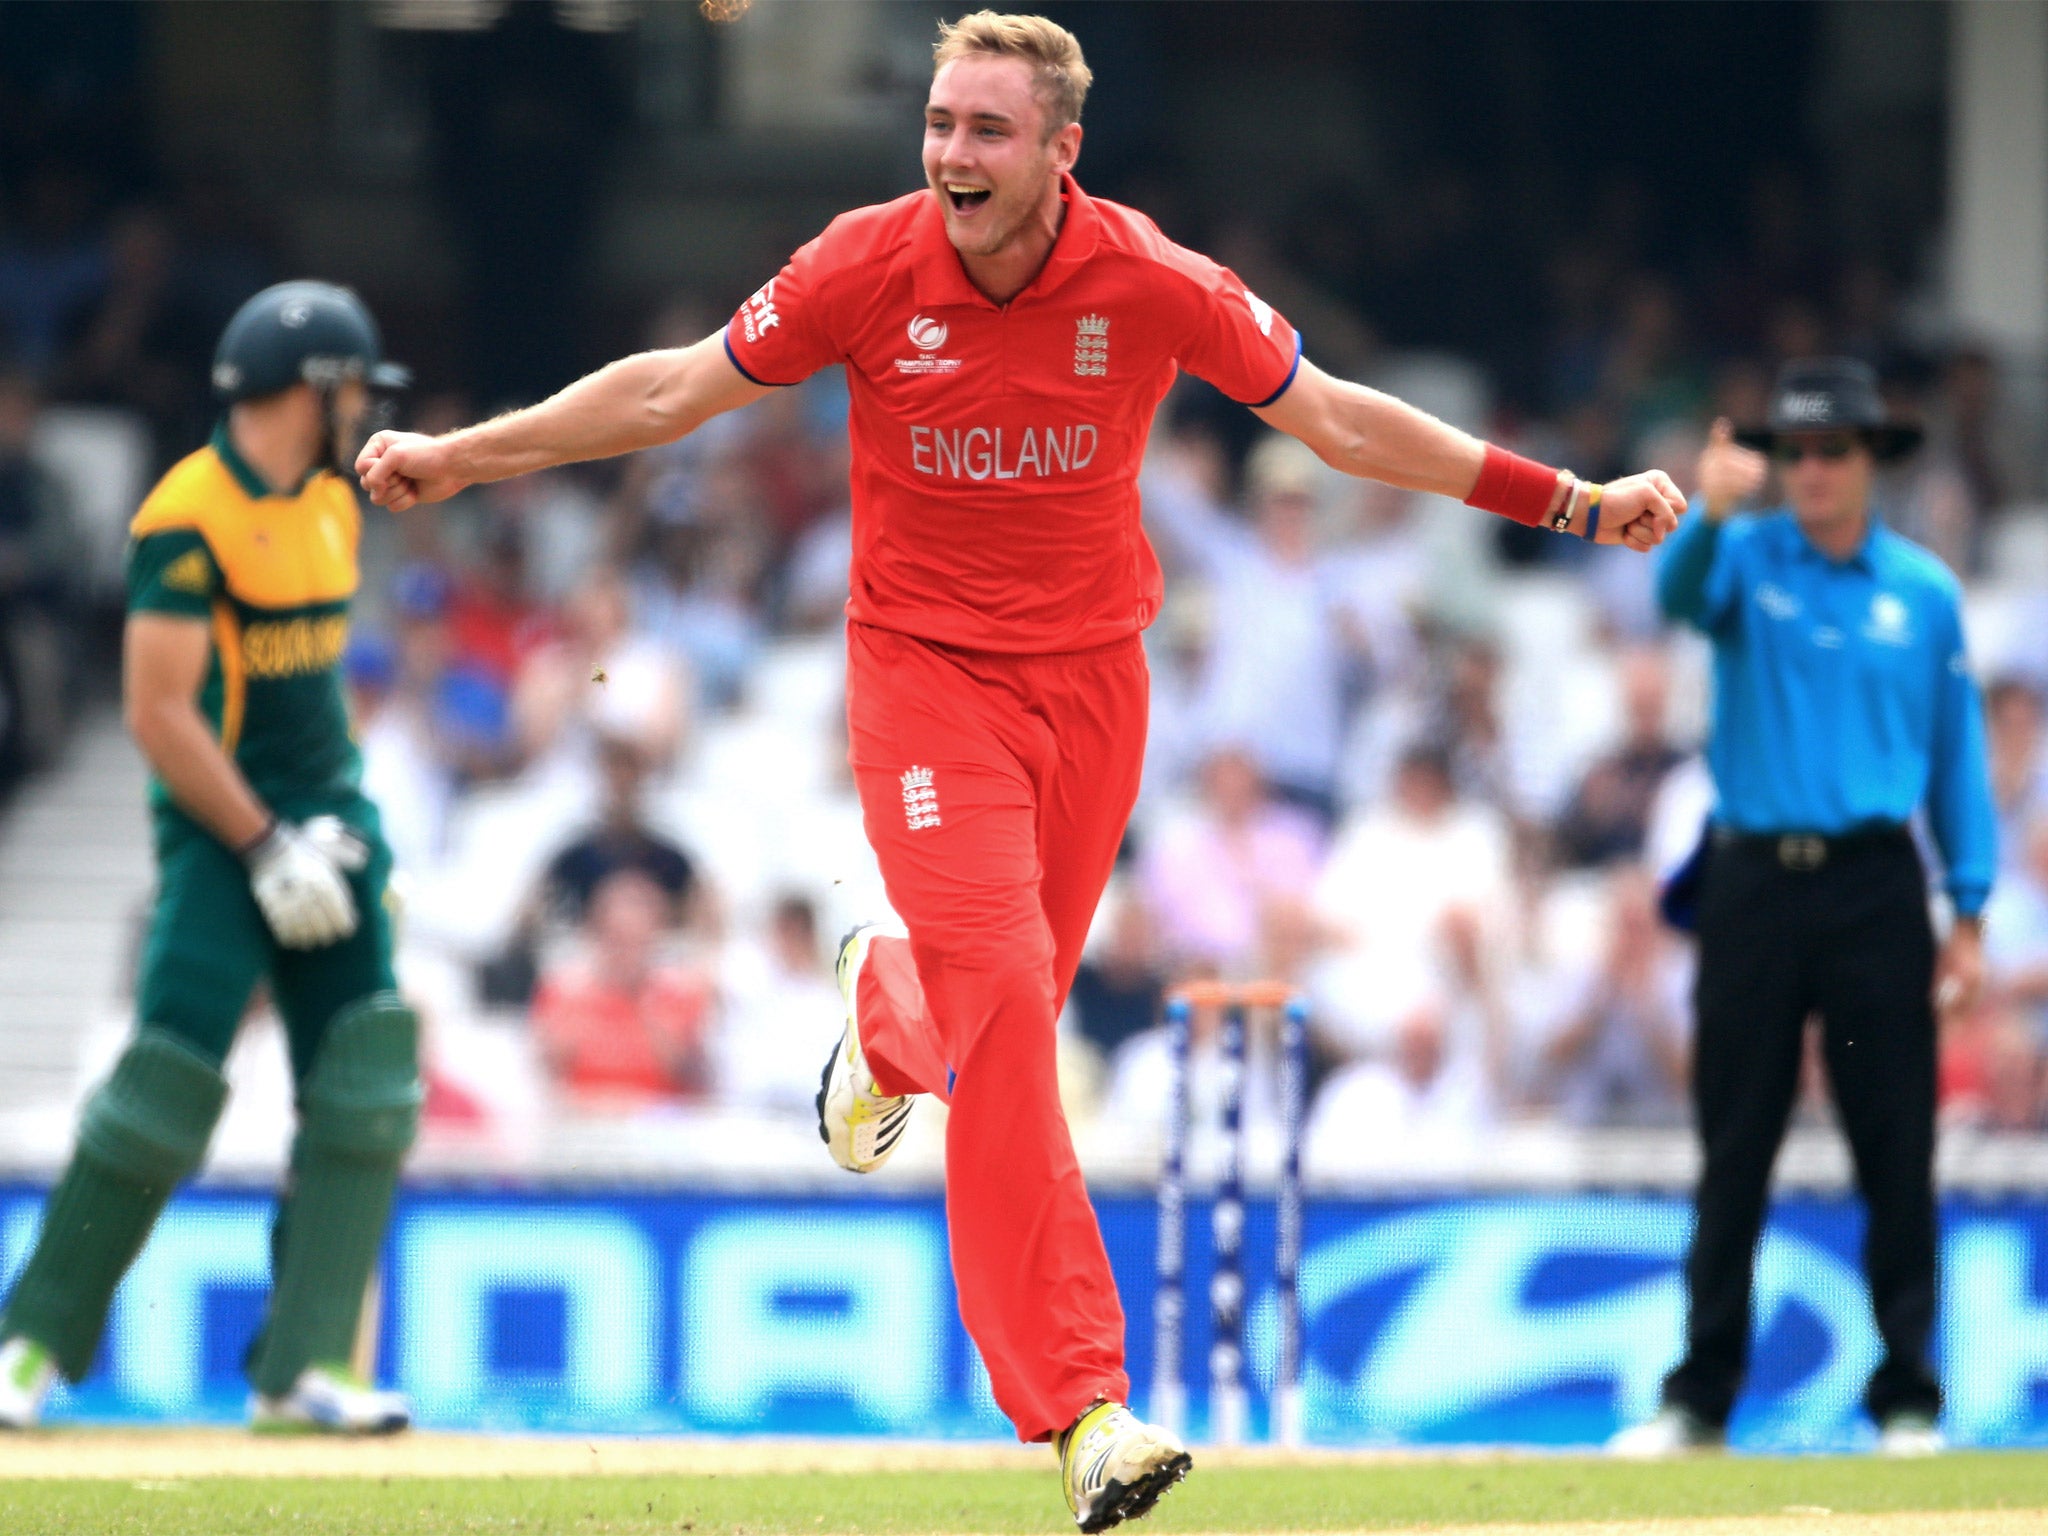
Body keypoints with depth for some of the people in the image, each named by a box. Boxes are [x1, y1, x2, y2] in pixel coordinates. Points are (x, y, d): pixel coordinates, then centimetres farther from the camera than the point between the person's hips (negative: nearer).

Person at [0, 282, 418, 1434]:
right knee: (171, 1076, -13)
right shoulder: (189, 518, -15)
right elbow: (159, 712, -18)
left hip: (322, 821, 8)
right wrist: (265, 848, -19)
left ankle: (304, 1367, -7)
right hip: (222, 825, -8)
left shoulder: (331, 504, 13)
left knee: (366, 1080, -6)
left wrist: (344, 827, 16)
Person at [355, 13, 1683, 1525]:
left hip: (1092, 675, 2)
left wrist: (1568, 498, -5)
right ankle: (1081, 1404, -15)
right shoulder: (870, 267, -12)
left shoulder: (1152, 285, -11)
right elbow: (675, 388, -1)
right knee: (1000, 997, -18)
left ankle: (889, 1015, 49)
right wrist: (462, 454, -2)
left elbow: (1335, 417, -1)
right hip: (924, 665, -2)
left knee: (1006, 1009, 9)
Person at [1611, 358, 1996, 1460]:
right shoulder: (1747, 558, 4)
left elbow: (1957, 750, 9)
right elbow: (1678, 594, -19)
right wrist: (1709, 513, -41)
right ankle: (1699, 1398, 7)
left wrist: (1971, 910, 2)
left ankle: (1906, 1395, 6)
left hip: (1874, 884, 0)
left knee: (1897, 1151, -1)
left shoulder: (1924, 591, 7)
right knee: (1733, 1151, 3)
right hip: (1754, 882, 0)